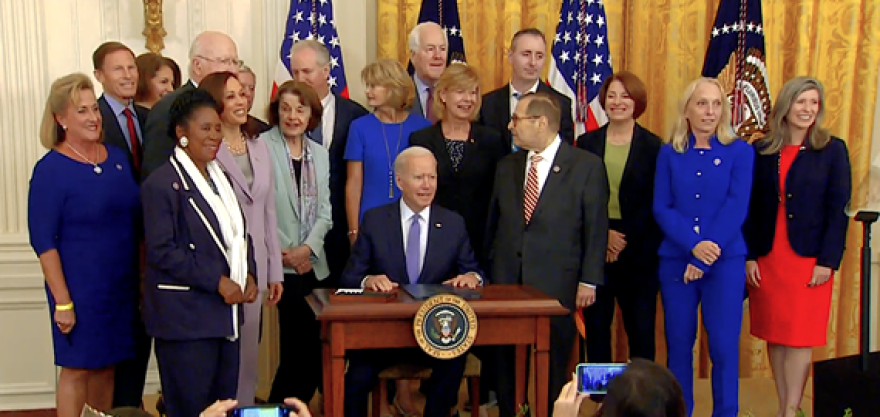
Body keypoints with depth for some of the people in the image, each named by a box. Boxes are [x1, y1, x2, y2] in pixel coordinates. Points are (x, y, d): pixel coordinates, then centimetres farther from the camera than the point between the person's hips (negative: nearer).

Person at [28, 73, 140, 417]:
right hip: (80, 287, -5)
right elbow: (43, 241, -13)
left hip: (122, 285, 5)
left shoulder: (117, 158, 6)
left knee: (106, 366, 14)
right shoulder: (50, 169, -11)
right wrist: (62, 301, -16)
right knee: (77, 369, 4)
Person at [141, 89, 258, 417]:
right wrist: (217, 281, -17)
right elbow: (162, 251, -16)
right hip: (185, 314, -8)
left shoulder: (219, 177, 15)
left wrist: (248, 276, 3)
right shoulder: (162, 184, -11)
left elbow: (240, 233, 21)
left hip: (225, 310, 8)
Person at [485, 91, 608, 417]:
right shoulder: (506, 167, 11)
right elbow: (493, 223, 14)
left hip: (556, 284, -3)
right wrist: (489, 272, 10)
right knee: (507, 363, 6)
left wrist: (589, 281, -6)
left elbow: (596, 228, -3)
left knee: (553, 365, 5)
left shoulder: (587, 166, -2)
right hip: (506, 281, 4)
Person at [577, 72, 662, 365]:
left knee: (641, 329, 0)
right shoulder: (587, 143, 8)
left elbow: (655, 204, -1)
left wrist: (626, 240, -10)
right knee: (596, 327, 5)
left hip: (639, 251, -2)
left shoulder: (653, 146, 2)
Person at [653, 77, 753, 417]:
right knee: (678, 344, 7)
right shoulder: (669, 153, 6)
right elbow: (661, 208, 0)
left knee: (724, 347, -2)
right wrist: (694, 245, -15)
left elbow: (736, 207, -6)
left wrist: (708, 253, -14)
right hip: (676, 261, 2)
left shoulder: (740, 151, 2)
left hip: (726, 262, -2)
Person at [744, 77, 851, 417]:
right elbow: (751, 208, 6)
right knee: (774, 336, 7)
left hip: (808, 258, -3)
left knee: (799, 338, -1)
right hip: (766, 257, 3)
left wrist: (828, 261, -9)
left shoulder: (832, 150, -1)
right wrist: (749, 256, -2)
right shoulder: (761, 151, 6)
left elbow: (838, 209, -3)